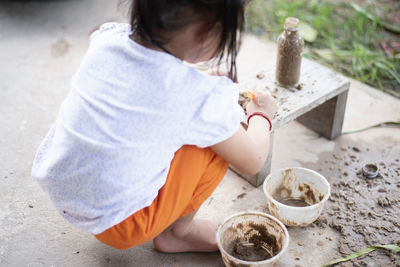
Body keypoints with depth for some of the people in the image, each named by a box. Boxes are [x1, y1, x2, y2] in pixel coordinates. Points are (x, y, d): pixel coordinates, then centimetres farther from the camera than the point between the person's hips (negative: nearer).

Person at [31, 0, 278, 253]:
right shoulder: (202, 96, -23)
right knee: (218, 137, -3)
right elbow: (253, 161, -4)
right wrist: (261, 114, 15)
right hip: (117, 226, -6)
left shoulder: (107, 37, -7)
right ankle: (178, 232, 14)